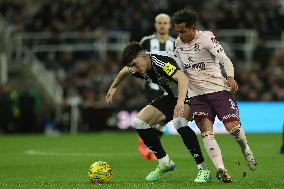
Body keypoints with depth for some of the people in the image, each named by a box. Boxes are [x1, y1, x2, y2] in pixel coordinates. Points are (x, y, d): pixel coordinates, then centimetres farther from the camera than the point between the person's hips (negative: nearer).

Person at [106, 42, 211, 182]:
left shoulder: (162, 62, -32)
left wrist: (180, 102, -63)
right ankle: (165, 163, 13)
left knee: (178, 121, -37)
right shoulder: (136, 70, -6)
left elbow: (183, 78, -49)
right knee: (139, 122, -2)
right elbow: (124, 71, 20)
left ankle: (203, 170, -29)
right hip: (172, 96, 9)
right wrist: (113, 87, 34)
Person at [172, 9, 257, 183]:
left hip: (218, 89, -4)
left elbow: (224, 59, -12)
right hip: (196, 94, 5)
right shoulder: (178, 43, 10)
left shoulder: (206, 38, -7)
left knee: (232, 126, -13)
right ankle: (220, 169, -18)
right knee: (206, 131, -14)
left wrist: (230, 77, -29)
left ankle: (245, 149, 19)